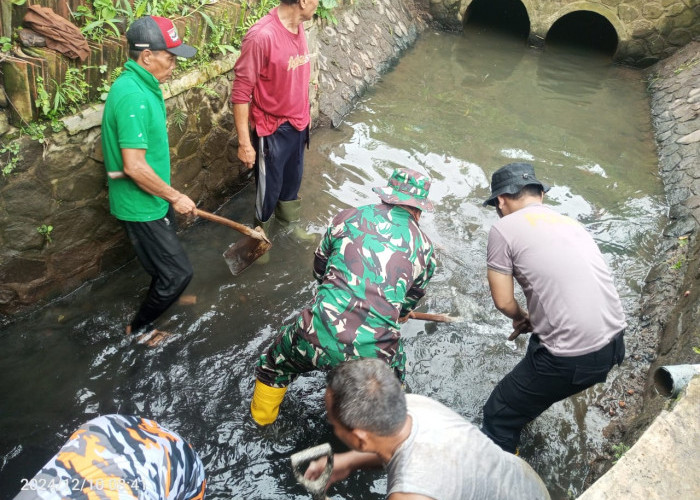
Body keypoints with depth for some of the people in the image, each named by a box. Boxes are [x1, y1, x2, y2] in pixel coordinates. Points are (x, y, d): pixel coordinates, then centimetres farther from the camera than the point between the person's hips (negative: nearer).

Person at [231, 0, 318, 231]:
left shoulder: (298, 25, -1)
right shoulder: (261, 36, -26)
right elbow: (240, 93, -21)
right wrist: (244, 142, -20)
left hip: (298, 124, 7)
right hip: (272, 130, -7)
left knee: (292, 180, 24)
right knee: (269, 189, 9)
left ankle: (288, 224, 47)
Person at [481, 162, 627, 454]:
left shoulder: (504, 228, -5)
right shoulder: (571, 223, 16)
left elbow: (503, 301, -3)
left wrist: (520, 318, 17)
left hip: (570, 357, -8)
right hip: (613, 343, 8)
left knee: (499, 417, 11)